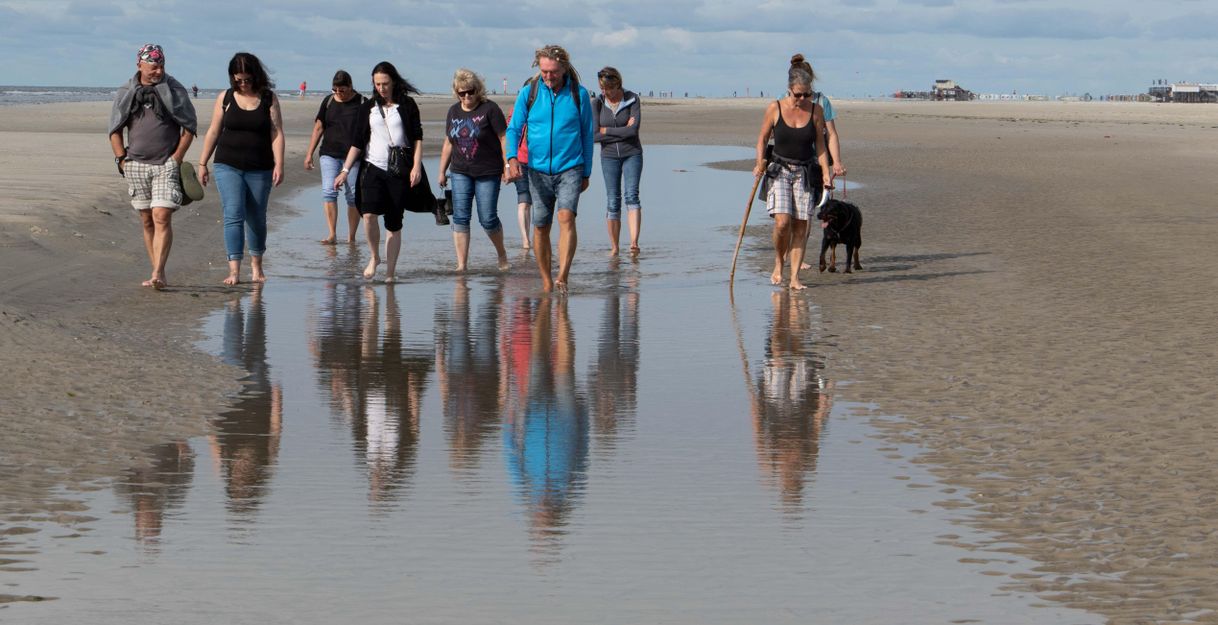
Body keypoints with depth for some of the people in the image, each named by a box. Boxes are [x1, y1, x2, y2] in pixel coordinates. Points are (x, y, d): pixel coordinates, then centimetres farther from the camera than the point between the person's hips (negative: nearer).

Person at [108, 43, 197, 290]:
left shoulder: (174, 91, 1)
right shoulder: (125, 93, 7)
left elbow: (190, 126, 3)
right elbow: (115, 129, 13)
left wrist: (177, 158, -5)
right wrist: (122, 159, 3)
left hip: (166, 165, -3)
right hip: (136, 165, 3)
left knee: (162, 218, -14)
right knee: (147, 222, 7)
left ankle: (158, 274, -18)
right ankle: (158, 274, 14)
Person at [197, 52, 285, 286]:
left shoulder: (269, 98, 1)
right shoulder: (225, 98, 4)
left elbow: (277, 133, -2)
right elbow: (213, 132, 9)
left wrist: (279, 165, -11)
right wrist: (203, 163, 9)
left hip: (260, 169, 0)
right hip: (228, 167, 0)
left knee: (256, 219, 11)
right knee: (233, 215, -12)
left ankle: (256, 266, 29)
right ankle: (234, 270, -16)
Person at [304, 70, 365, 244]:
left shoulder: (362, 103, -1)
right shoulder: (328, 101, 8)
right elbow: (318, 128, 12)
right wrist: (309, 153, 9)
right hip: (330, 153, 2)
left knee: (352, 195, 0)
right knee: (328, 191, -12)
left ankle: (351, 237, 9)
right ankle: (332, 234, -12)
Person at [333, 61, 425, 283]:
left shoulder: (407, 105, 3)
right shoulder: (368, 107, 9)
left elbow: (417, 138, 3)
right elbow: (357, 142, 11)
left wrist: (417, 166, -8)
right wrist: (345, 170, 5)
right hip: (374, 167, 1)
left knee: (394, 223, 1)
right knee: (368, 213, -21)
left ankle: (390, 272, 9)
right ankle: (374, 257, 1)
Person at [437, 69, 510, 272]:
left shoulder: (490, 109, -8)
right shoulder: (453, 111, 9)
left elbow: (503, 138, -8)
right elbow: (448, 143, 16)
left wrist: (507, 165, -13)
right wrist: (442, 171, 16)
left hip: (488, 173, -5)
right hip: (460, 173, 5)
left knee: (488, 219, -3)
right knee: (460, 218, -2)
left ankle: (502, 255, 23)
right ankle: (461, 265, 1)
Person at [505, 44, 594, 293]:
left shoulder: (578, 94, 0)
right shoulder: (528, 93, 0)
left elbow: (586, 134, 8)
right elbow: (514, 128, 2)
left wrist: (586, 173, 11)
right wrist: (512, 158, -17)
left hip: (570, 168, -2)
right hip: (539, 170, 2)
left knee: (566, 217, -21)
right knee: (540, 227, 5)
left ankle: (563, 277, -29)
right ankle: (546, 281, 18)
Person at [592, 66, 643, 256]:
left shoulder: (632, 99, -6)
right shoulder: (597, 103, -2)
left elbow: (634, 130, -16)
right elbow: (594, 136, -9)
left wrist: (606, 131, -10)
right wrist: (622, 132, -11)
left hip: (632, 154, -2)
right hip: (609, 157, 2)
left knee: (632, 196, -17)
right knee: (613, 202, -1)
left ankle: (634, 243, -28)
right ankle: (614, 248, 8)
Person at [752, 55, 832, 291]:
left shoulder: (815, 110, 0)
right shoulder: (775, 109, -5)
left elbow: (820, 145, 6)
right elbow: (763, 139, 5)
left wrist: (826, 173, -2)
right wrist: (760, 163, -10)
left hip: (805, 173, 2)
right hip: (779, 171, -2)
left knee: (800, 226, -2)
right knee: (782, 222, -17)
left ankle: (794, 276, 3)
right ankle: (778, 264, 8)